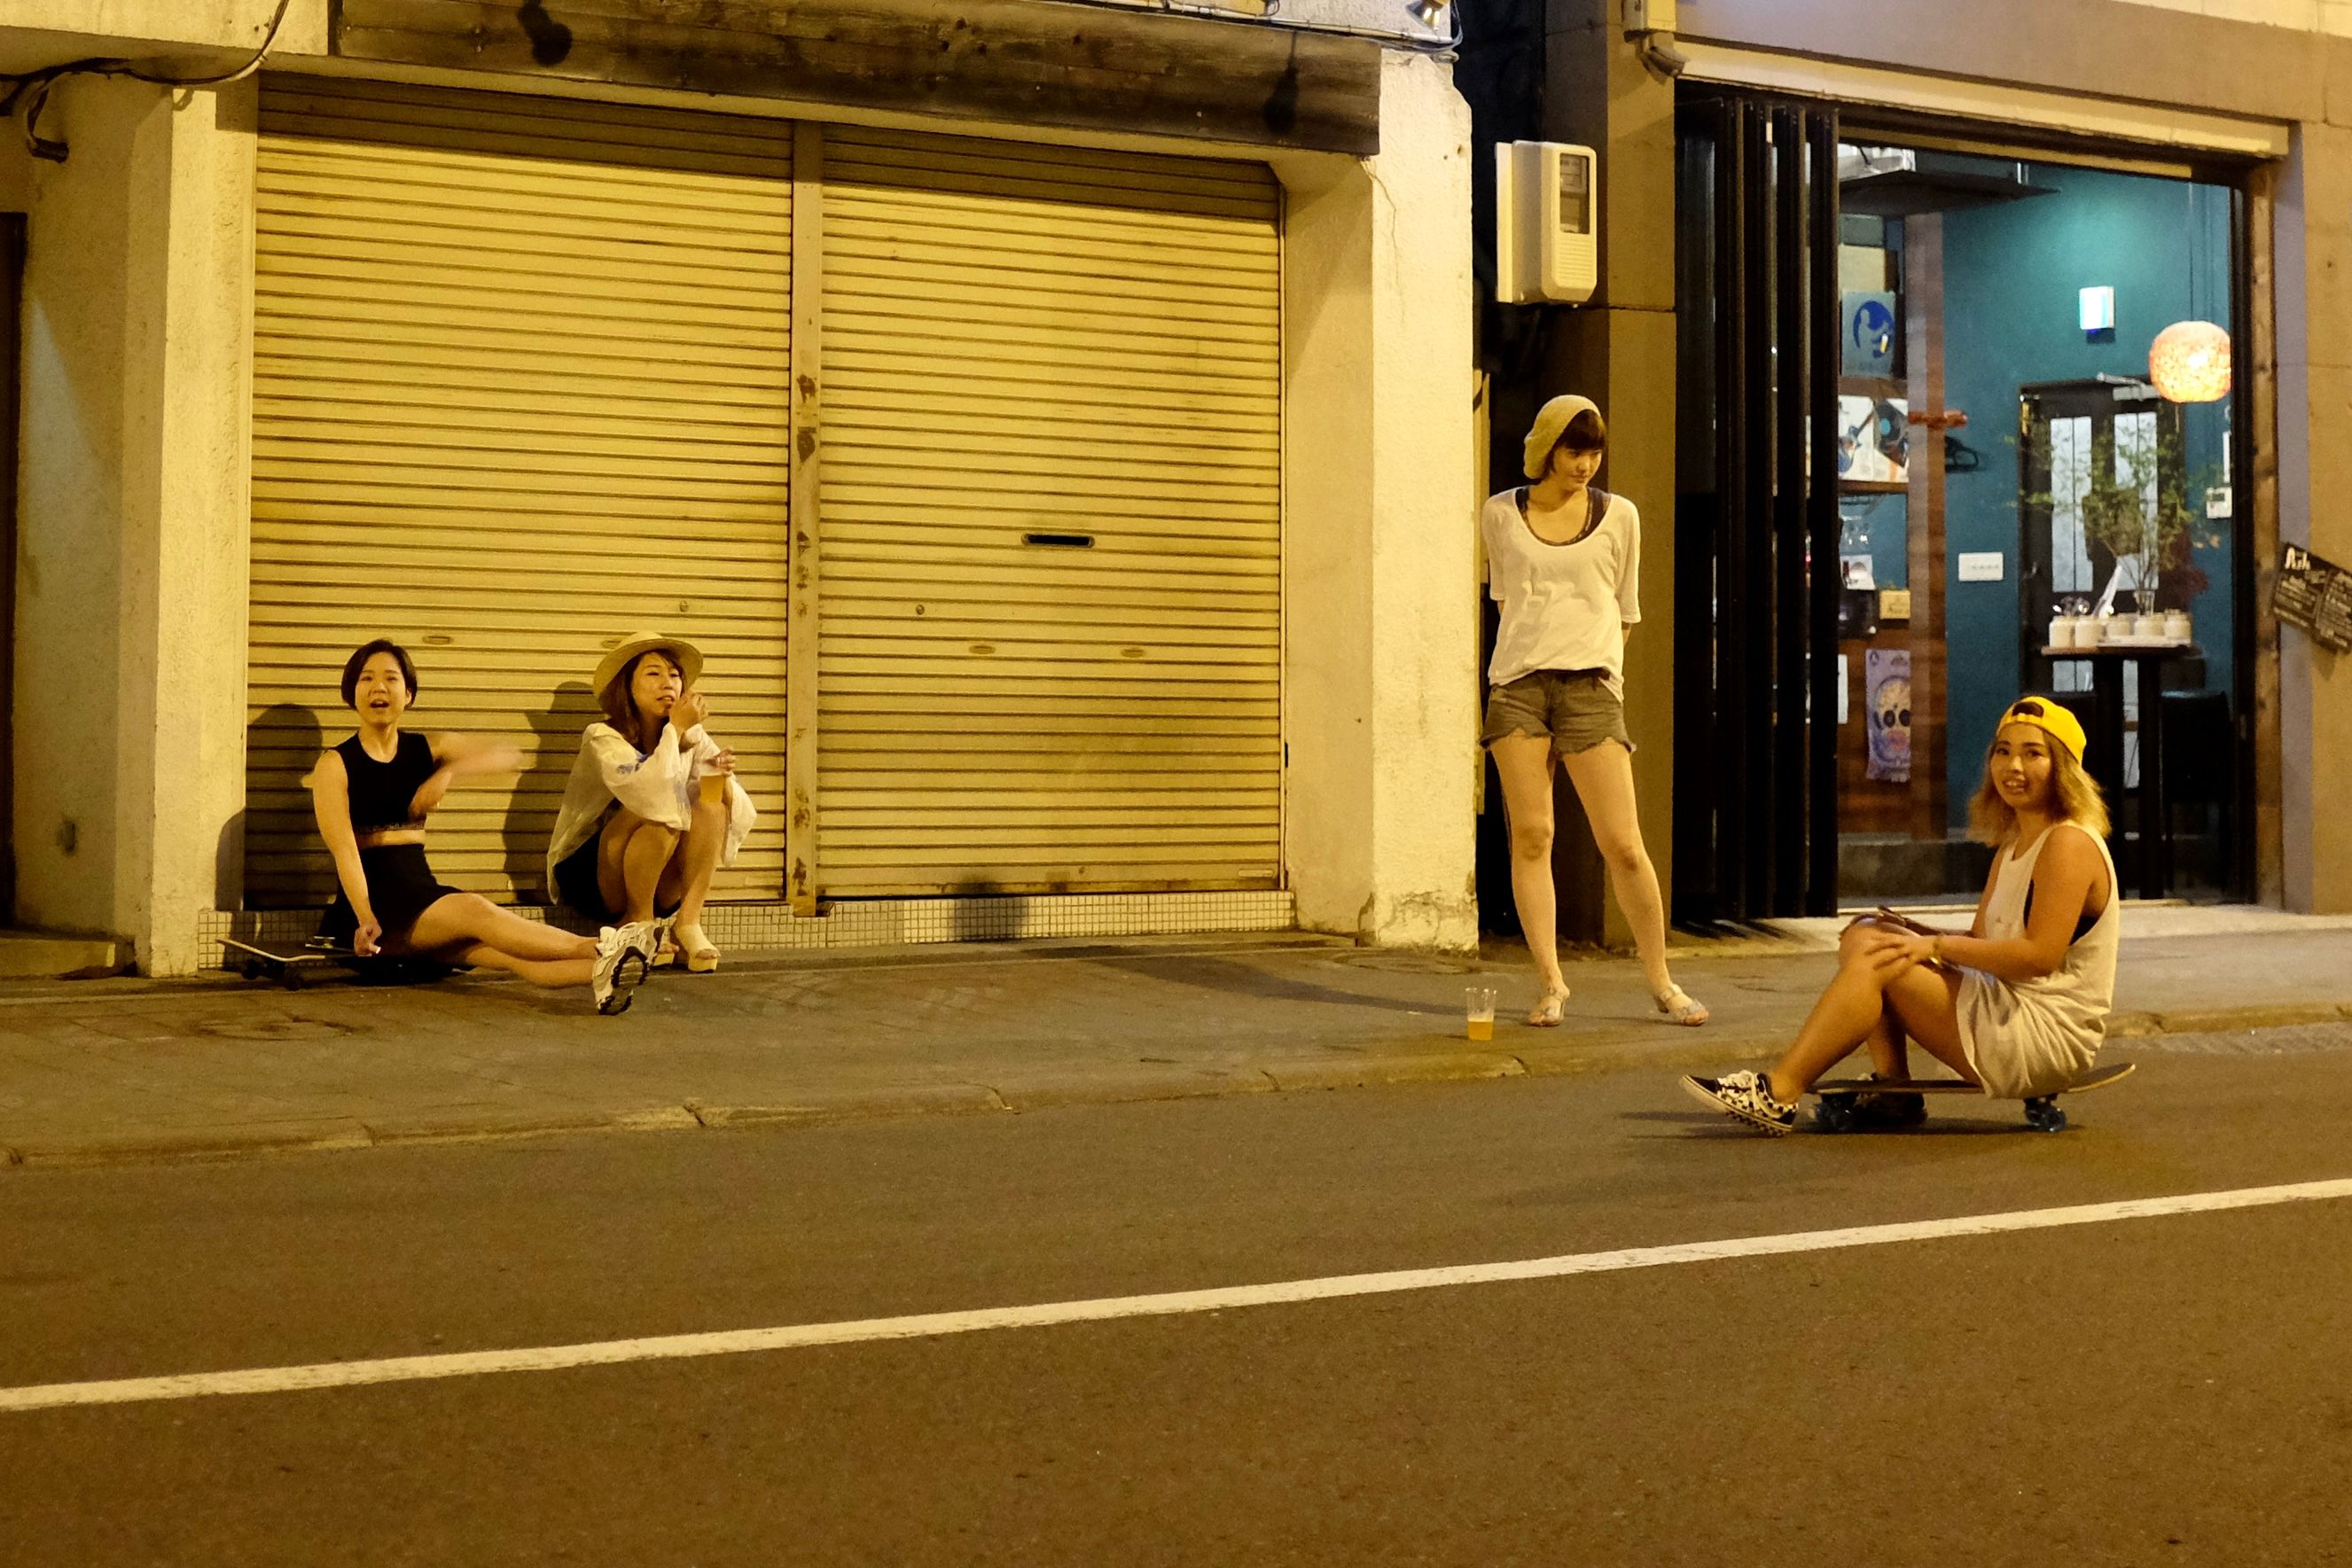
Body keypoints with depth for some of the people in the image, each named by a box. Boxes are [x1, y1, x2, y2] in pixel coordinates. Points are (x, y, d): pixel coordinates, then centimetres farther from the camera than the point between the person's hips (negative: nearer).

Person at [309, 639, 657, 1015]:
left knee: (501, 951, -28)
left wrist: (449, 771, -16)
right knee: (475, 912, -32)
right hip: (369, 901, -4)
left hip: (423, 892, 4)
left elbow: (509, 756, 2)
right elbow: (343, 848, -12)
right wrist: (365, 919, -26)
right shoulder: (335, 764, 2)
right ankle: (597, 950, -48)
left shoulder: (426, 750, 15)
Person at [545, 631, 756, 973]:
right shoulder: (602, 738, -15)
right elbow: (648, 792, -34)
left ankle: (688, 922, -22)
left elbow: (740, 814, -5)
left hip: (659, 888, 5)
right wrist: (675, 729, -25)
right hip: (590, 877, -5)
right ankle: (637, 922, -16)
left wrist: (723, 778, -25)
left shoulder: (693, 739, 0)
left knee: (711, 806, -19)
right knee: (659, 811, -30)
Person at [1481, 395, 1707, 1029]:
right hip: (1517, 683, 1)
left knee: (1623, 844, -5)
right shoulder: (1500, 514, 11)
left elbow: (1624, 610, 17)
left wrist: (1598, 661, 6)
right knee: (1530, 835, -4)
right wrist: (1529, 651, 12)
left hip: (1590, 684, -1)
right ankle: (1549, 983, 2)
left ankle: (1661, 982, 8)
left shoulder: (1619, 516, 10)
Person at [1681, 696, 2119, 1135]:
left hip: (2046, 1036, -10)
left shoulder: (2069, 844, -13)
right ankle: (1893, 1091, -3)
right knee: (1864, 936, 6)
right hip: (2005, 1013, 10)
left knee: (1876, 962, -20)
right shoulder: (2013, 847, 18)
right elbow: (1981, 940, 16)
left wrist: (1937, 946, -18)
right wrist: (1915, 934, -2)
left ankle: (1778, 1095, -21)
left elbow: (2041, 955, -22)